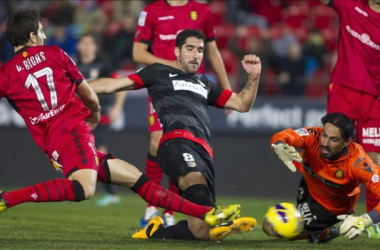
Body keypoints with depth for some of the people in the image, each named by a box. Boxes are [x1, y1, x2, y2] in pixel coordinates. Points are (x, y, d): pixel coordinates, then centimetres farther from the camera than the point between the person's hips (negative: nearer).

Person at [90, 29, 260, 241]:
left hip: (204, 151, 5)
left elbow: (242, 104, 37)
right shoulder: (159, 73, 24)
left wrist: (254, 77, 20)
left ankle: (154, 232, 6)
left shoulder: (205, 84, 38)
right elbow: (112, 85, 20)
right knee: (195, 178, -42)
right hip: (178, 141, -5)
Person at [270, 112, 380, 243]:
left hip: (338, 208, -3)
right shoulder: (314, 136, -34)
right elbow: (279, 138, -47)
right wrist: (279, 146, -73)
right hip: (309, 191, 3)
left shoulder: (358, 162, -39)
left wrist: (365, 220, -61)